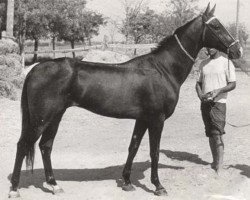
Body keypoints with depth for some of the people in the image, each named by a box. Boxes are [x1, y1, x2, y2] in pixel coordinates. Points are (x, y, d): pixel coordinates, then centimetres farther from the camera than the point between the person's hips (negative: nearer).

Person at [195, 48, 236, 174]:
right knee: (210, 134, 11)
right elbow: (198, 83, 17)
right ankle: (215, 161, 21)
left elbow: (233, 84, -5)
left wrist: (218, 91, -20)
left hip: (218, 103, -5)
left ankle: (219, 167, -13)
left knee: (217, 134, -12)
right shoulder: (203, 64, 14)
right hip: (205, 103, 6)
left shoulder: (226, 63, -2)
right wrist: (200, 94, -4)